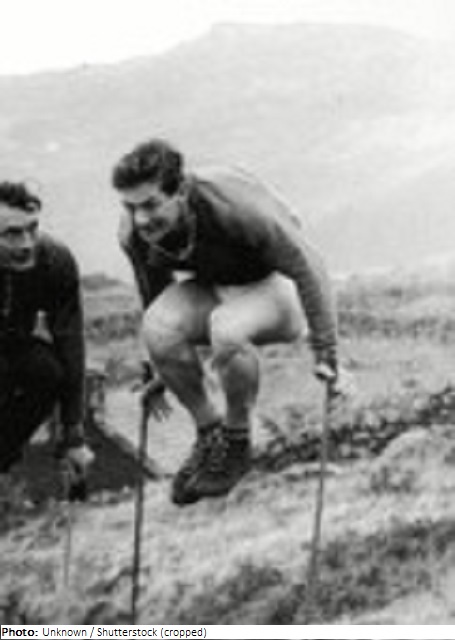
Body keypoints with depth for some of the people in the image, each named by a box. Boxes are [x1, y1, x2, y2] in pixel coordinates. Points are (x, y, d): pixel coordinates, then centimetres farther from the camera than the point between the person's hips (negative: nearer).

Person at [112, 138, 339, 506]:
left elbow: (307, 268, -23)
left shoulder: (234, 206, -34)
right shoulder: (134, 234, -18)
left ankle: (238, 444, -11)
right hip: (211, 288, 5)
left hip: (272, 286, -5)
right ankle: (208, 431, -5)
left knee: (226, 329, -38)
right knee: (157, 327, -28)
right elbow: (154, 292, 4)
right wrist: (160, 372, 14)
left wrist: (326, 354, -22)